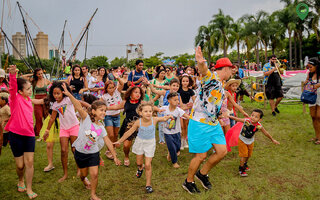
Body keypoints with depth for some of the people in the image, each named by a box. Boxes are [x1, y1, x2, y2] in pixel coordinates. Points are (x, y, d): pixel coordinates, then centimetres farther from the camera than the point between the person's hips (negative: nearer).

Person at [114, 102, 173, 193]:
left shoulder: (154, 120, -20)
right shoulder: (138, 122, -20)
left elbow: (164, 119, -2)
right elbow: (129, 132, -10)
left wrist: (168, 117, -26)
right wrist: (120, 141, -5)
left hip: (150, 143, -1)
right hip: (140, 142, 1)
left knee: (148, 165, -3)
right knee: (139, 162, 18)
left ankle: (148, 184, 13)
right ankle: (140, 168, 57)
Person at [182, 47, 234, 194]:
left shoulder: (221, 85, 17)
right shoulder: (210, 76, -12)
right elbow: (203, 70, -38)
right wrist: (201, 63, -59)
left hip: (214, 124, 9)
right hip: (199, 123, -9)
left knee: (222, 151, 6)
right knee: (201, 156, 0)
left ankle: (202, 174, 28)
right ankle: (188, 182, 23)